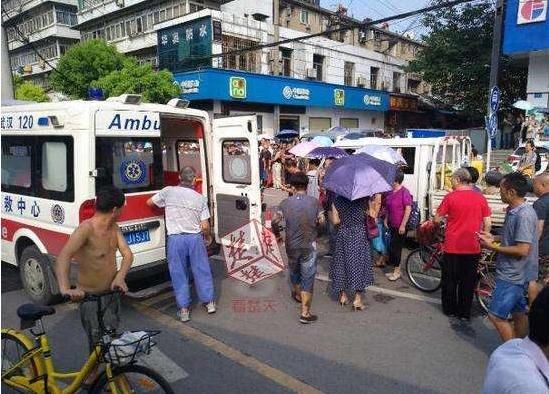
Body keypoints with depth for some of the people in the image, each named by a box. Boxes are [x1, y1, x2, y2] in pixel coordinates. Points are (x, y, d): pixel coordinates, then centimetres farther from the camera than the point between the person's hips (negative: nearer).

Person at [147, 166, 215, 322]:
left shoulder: (168, 191, -2)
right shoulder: (200, 198, 1)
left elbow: (149, 202, 14)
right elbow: (205, 226, 0)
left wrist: (163, 203, 33)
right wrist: (207, 236, 20)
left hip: (175, 238, -1)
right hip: (195, 237, 1)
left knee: (179, 274, 9)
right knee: (202, 270, 14)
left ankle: (184, 309, 14)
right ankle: (209, 302, 25)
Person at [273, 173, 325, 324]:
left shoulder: (286, 203, -7)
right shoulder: (314, 202, -8)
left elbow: (275, 221, -11)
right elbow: (322, 221, -6)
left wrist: (277, 234, 8)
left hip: (291, 245, 2)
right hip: (309, 246, -2)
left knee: (294, 271, 26)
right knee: (308, 277, 4)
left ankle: (297, 294, 51)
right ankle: (305, 313, 3)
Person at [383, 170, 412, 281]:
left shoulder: (404, 192, -15)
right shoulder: (390, 192, 8)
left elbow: (408, 209, -18)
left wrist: (403, 225, -20)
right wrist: (386, 219, 15)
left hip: (400, 226, -8)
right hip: (392, 225, 8)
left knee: (395, 248, -2)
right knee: (392, 247, 13)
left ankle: (397, 271, 12)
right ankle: (395, 270, 25)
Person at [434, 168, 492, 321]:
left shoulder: (450, 197, -9)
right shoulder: (480, 198, -1)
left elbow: (437, 219, -4)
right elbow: (487, 224, 0)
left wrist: (447, 216, 18)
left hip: (452, 247, -2)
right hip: (472, 247, 3)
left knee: (450, 280, 13)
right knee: (468, 281, 12)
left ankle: (450, 310, 23)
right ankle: (465, 313, 20)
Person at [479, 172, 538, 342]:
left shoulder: (524, 215, -24)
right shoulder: (514, 210, 7)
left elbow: (522, 250, -26)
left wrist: (493, 247, -18)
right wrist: (493, 237, 8)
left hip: (512, 275, -10)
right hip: (513, 272, 10)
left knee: (496, 316, -4)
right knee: (518, 313, 20)